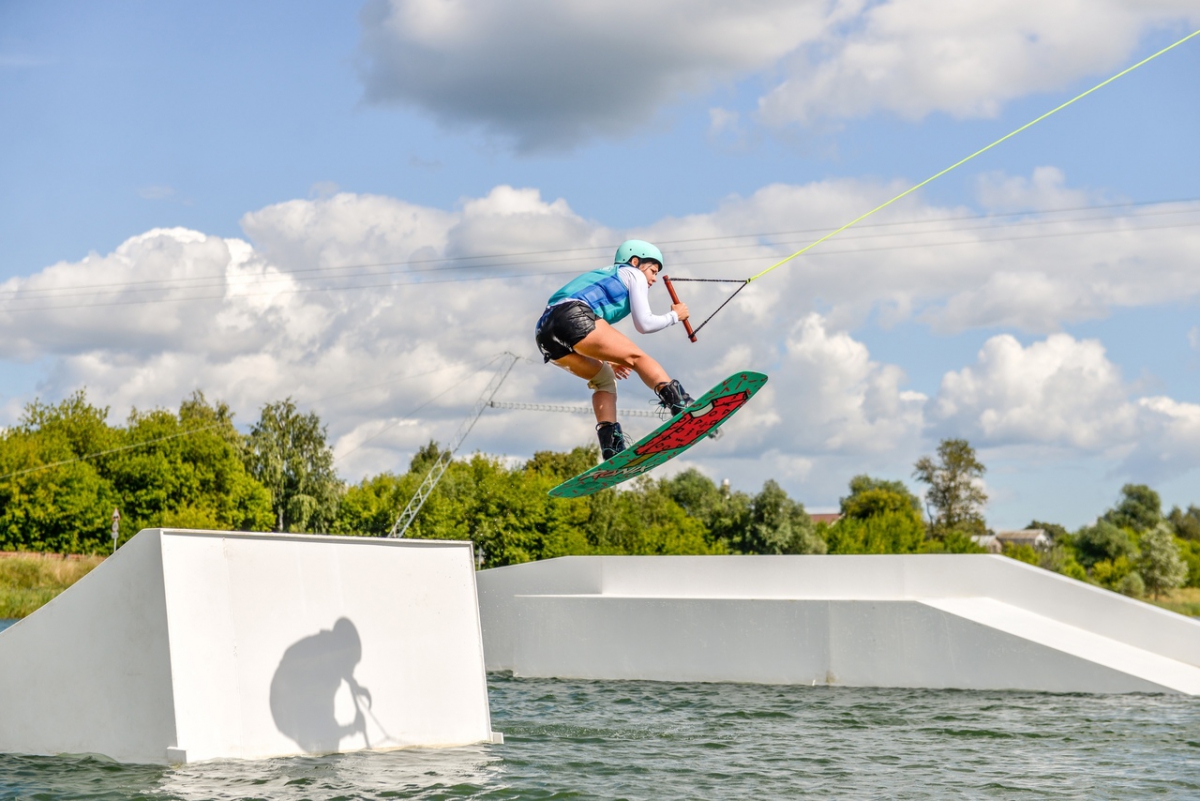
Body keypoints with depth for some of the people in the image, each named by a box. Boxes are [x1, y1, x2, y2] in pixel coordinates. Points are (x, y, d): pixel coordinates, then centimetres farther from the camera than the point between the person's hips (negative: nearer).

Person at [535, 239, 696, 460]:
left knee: (605, 378, 22)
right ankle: (679, 403, -27)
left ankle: (610, 445, 3)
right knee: (637, 357, -3)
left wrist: (605, 362, 38)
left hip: (545, 336, 8)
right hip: (573, 318, -8)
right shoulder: (633, 274, 20)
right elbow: (644, 323, 9)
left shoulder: (602, 276, 41)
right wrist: (675, 316, 27)